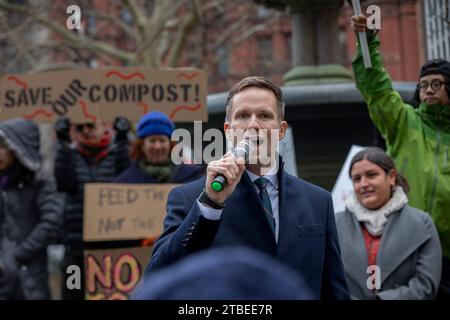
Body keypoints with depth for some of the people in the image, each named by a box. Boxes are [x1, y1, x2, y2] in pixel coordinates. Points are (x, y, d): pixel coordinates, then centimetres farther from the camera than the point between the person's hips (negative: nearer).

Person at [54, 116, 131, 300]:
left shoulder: (115, 154, 5)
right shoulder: (70, 155, 8)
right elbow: (63, 183, -10)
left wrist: (122, 141, -17)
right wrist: (62, 143, -13)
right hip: (76, 245, 1)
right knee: (72, 293, 6)